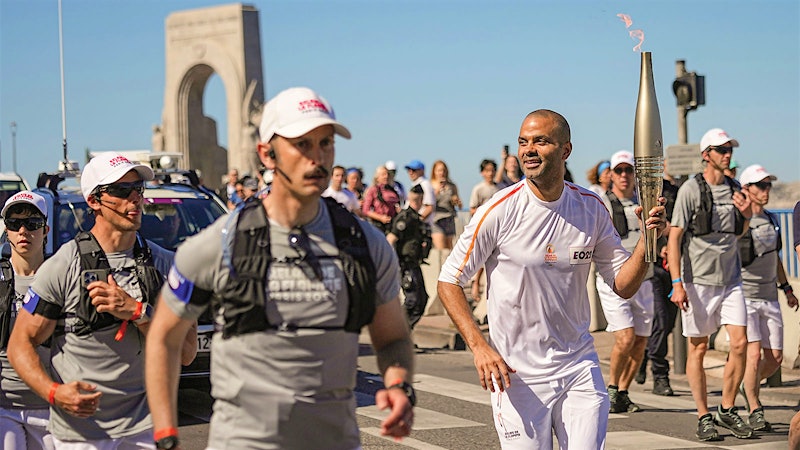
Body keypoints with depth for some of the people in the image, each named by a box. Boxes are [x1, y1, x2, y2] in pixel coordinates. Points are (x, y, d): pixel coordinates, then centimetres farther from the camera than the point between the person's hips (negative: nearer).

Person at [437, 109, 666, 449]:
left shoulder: (592, 209, 0)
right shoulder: (500, 211, -11)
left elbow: (623, 286, 5)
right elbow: (449, 282, -6)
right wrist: (479, 347, -17)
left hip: (579, 368, 3)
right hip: (515, 374, -3)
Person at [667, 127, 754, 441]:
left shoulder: (734, 189, 10)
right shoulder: (691, 189, -7)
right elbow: (674, 237, -8)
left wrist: (747, 214, 1)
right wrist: (677, 283, -15)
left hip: (730, 279, 5)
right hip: (698, 280, -5)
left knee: (740, 343, -4)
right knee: (698, 348, 2)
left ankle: (726, 410, 11)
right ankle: (703, 417, 11)